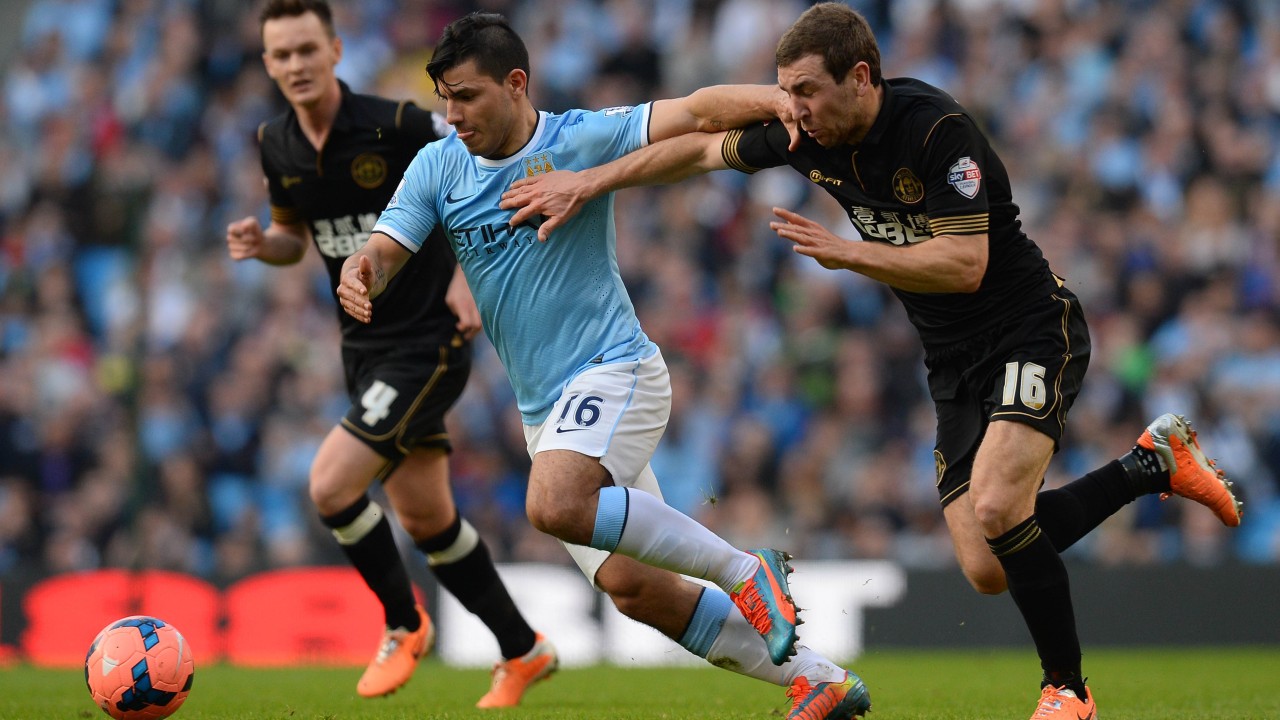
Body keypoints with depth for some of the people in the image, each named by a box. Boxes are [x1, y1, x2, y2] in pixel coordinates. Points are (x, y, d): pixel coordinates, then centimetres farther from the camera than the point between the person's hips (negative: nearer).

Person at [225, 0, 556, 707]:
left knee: (331, 483, -17)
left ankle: (402, 624, 6)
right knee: (425, 518, 12)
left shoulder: (397, 125, -18)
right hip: (364, 348, 7)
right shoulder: (276, 145, 2)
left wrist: (467, 272, -14)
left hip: (427, 341, -7)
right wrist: (261, 242, -5)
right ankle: (523, 650, 29)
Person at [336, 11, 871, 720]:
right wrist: (360, 274, -26)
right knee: (633, 587, 0)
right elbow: (385, 249, -2)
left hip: (613, 369, -6)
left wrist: (787, 102, -30)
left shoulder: (581, 139, -8)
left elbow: (698, 112, -13)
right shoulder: (436, 168, 6)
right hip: (542, 408, 6)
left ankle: (744, 569, -20)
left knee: (553, 504, -34)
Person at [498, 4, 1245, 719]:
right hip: (954, 361, 8)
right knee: (987, 569, -2)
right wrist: (587, 183, 10)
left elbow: (964, 266, -28)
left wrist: (843, 252, -31)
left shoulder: (937, 128, -24)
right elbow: (701, 146, 12)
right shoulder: (807, 135, -3)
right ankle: (1154, 464, 18)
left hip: (1031, 331, -8)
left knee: (997, 509, -29)